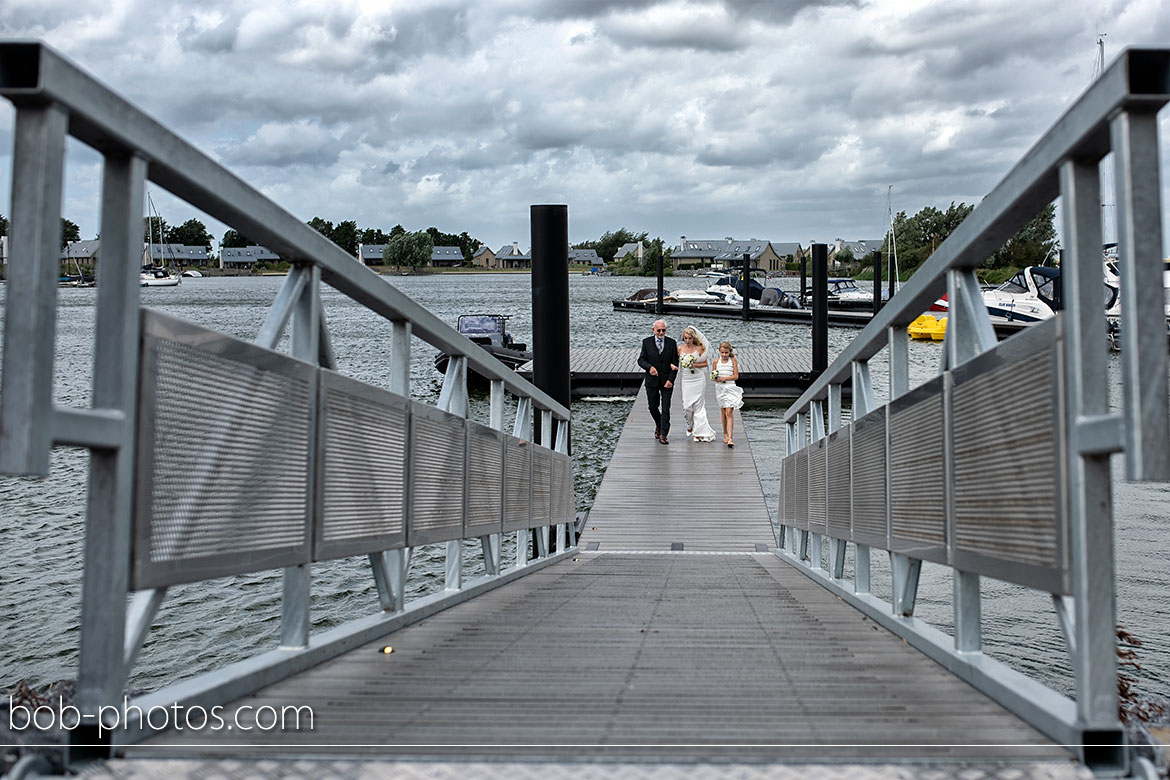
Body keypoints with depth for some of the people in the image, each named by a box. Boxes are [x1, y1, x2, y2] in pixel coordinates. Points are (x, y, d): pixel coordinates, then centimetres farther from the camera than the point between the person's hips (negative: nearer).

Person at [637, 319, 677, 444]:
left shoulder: (672, 343, 0)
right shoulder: (647, 342, 2)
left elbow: (675, 364, 0)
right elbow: (641, 360, 0)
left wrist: (670, 380, -11)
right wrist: (649, 367, -21)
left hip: (667, 381, -1)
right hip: (652, 381, 1)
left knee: (665, 409, -5)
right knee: (653, 407, 9)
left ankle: (663, 435, -3)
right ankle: (658, 425, 36)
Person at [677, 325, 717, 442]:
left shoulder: (699, 348, -2)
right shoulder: (680, 348, 2)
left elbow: (706, 363, 4)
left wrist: (695, 365, -12)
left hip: (698, 379, -1)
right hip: (686, 379, 1)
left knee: (698, 405, -2)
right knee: (687, 405, -2)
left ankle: (698, 432, 4)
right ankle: (690, 425, 27)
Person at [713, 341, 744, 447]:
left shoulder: (733, 361, -2)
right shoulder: (716, 361, 5)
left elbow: (736, 376, -5)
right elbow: (713, 375, 10)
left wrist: (724, 378, -16)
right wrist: (716, 378, -13)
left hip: (730, 388, -3)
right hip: (720, 389, 3)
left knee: (729, 412, -12)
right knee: (723, 412, 12)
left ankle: (730, 438, -18)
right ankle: (725, 434, 29)